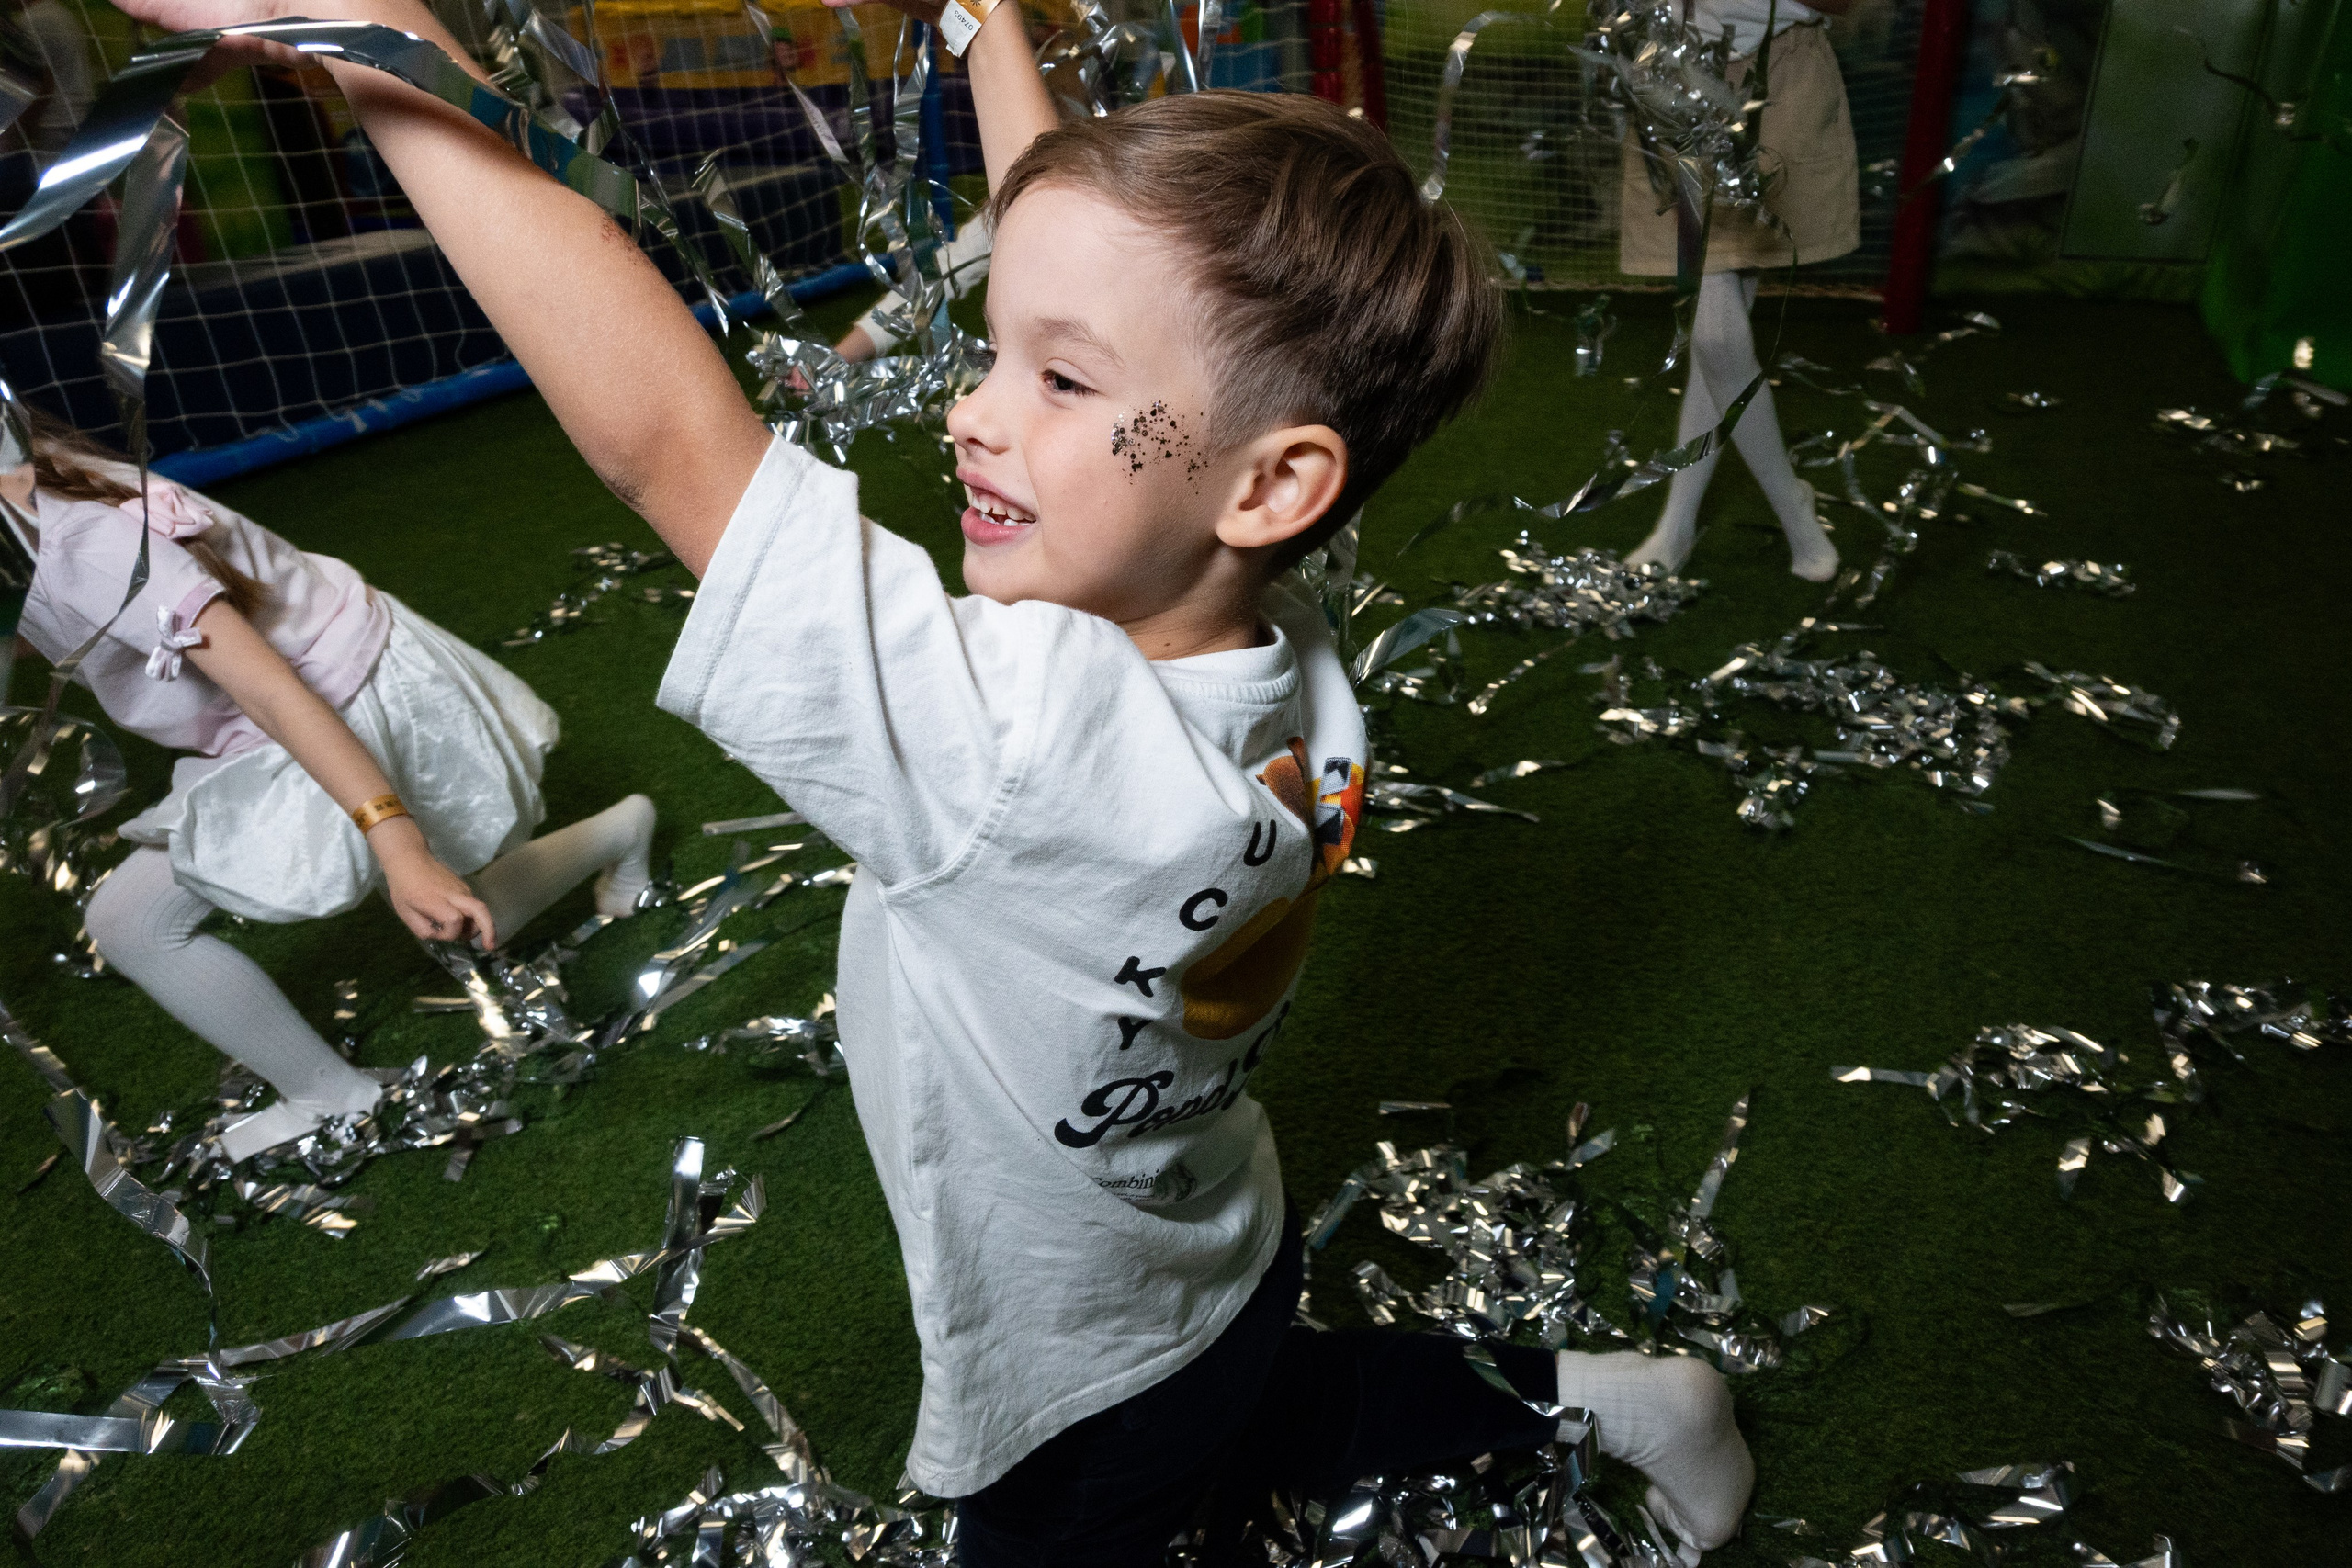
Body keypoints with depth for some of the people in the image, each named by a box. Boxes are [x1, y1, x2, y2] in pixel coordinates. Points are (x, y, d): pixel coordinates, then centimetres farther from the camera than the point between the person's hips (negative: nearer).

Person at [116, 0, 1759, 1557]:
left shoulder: (1017, 743, -42)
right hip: (1234, 1264, 6)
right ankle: (1566, 1391, 34)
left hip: (1090, 1416, -6)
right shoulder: (1284, 656, -21)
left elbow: (668, 433, -37)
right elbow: (1085, 278, -10)